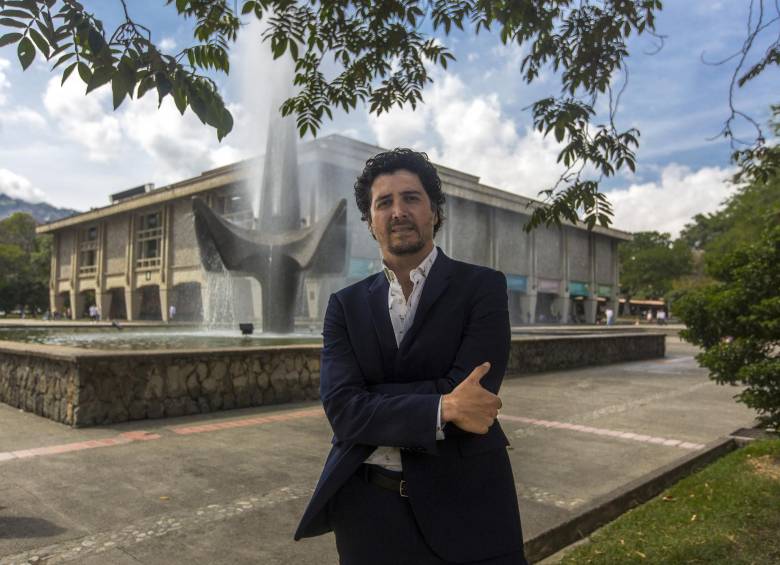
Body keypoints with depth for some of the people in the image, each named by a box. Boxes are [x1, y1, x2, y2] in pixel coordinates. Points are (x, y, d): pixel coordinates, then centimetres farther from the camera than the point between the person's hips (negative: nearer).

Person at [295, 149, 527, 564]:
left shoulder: (483, 287, -6)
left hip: (463, 504, -2)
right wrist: (442, 409, -22)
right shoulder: (346, 305, 1)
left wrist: (373, 404, -11)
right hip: (366, 507, 2)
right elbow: (341, 410, -11)